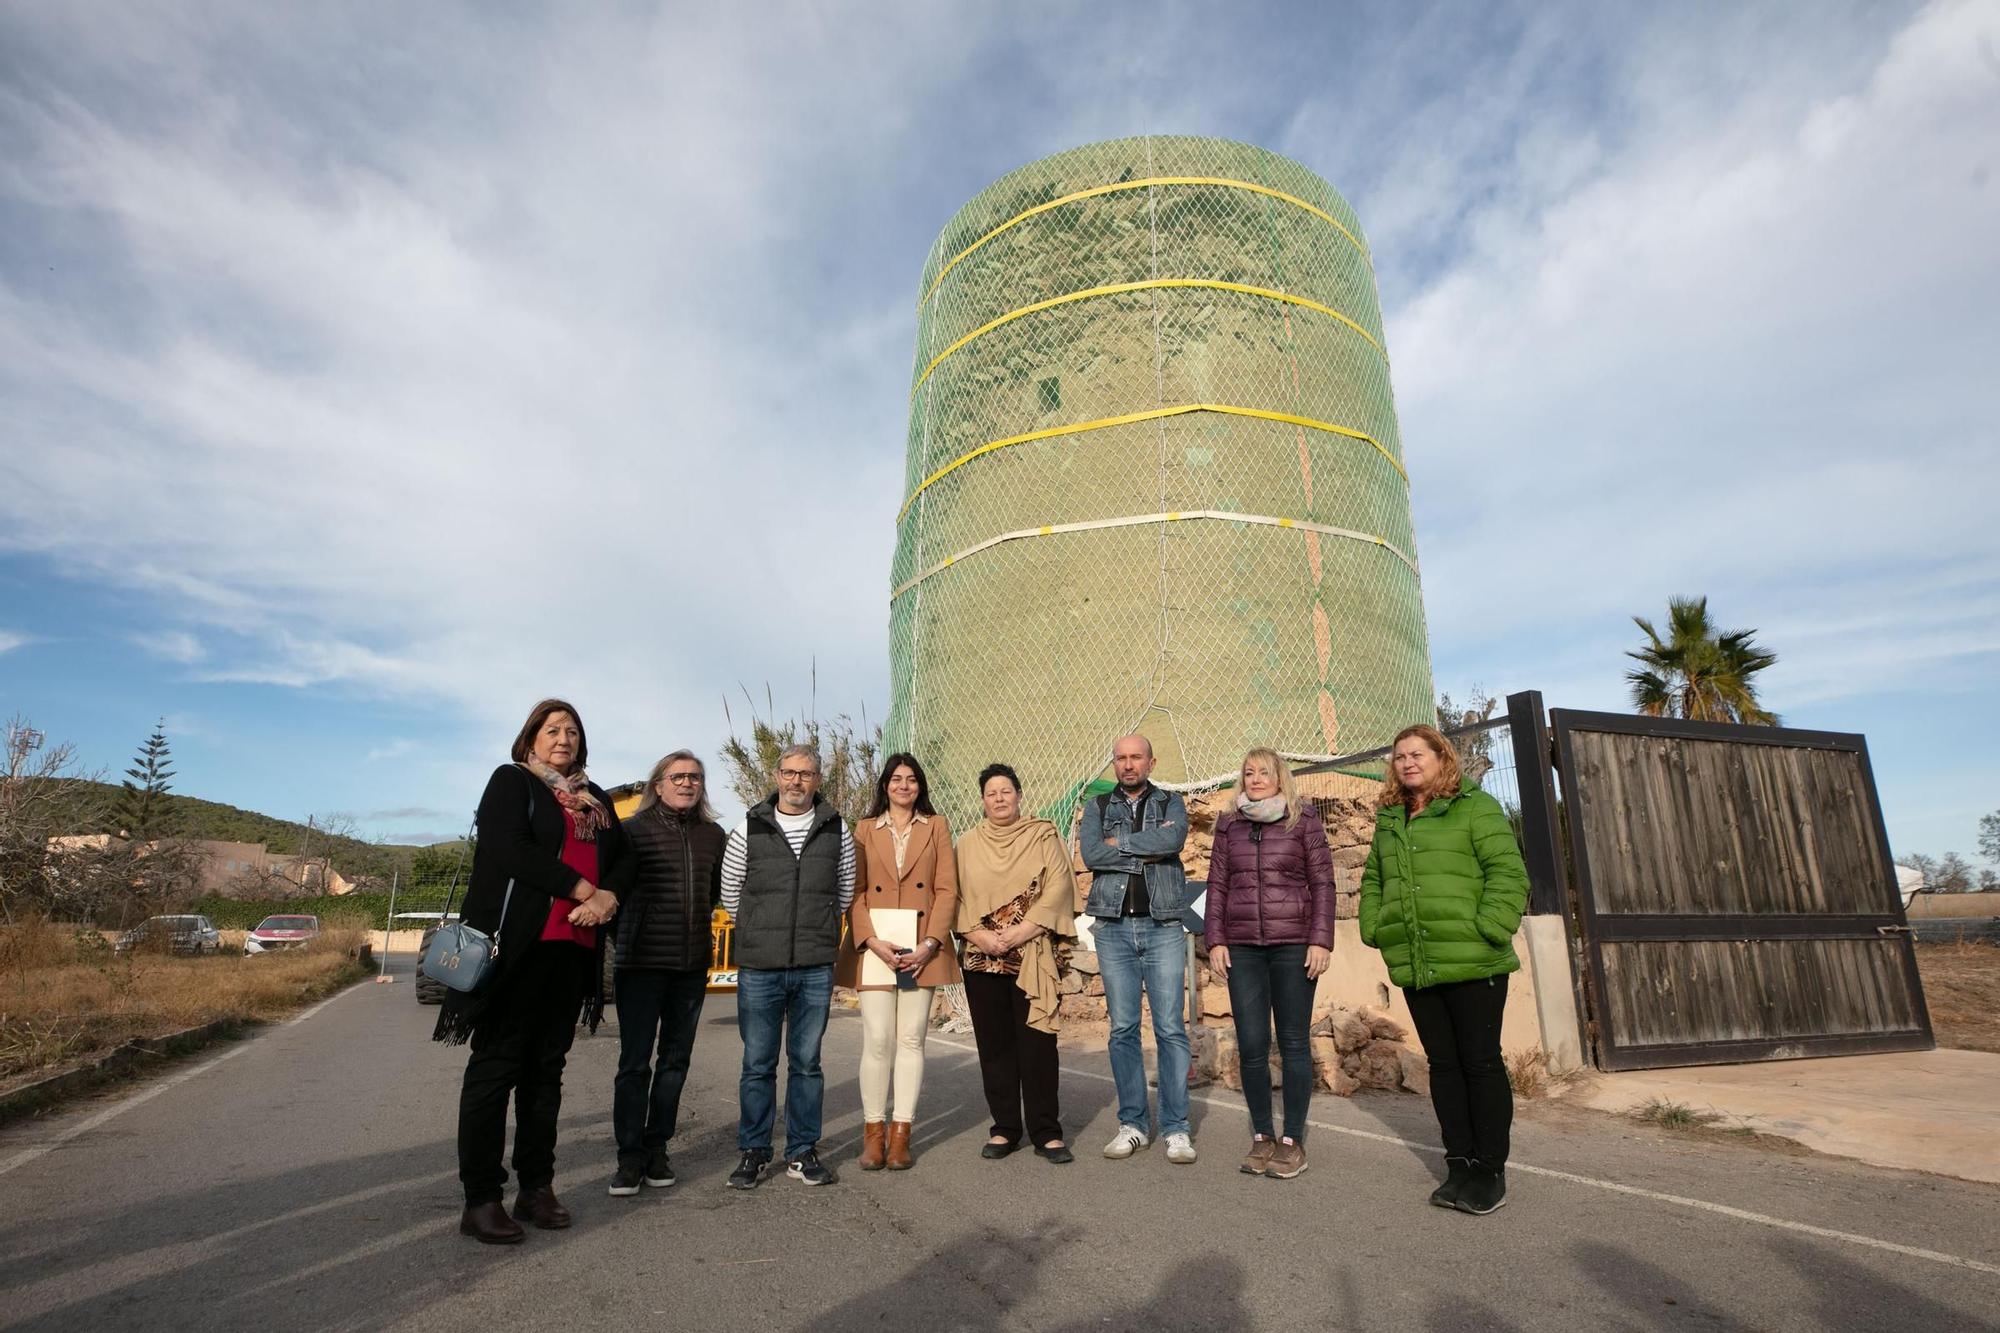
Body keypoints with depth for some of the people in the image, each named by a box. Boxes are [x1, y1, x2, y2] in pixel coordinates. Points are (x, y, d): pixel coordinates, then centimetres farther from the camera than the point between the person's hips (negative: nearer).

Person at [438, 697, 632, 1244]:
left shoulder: (596, 798, 18)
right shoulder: (511, 780, 1)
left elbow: (623, 857, 13)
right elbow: (508, 849, -13)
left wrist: (609, 895, -8)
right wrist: (580, 887, -13)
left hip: (574, 947, 6)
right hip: (517, 944, -6)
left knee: (547, 1069, 10)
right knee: (496, 1066, -1)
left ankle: (537, 1187, 17)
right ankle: (481, 1199, 6)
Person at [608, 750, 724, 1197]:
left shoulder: (713, 835, 8)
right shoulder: (634, 830, -3)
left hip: (692, 964, 4)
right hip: (641, 962, -4)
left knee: (676, 1059, 11)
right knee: (634, 1060, 1)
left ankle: (657, 1148, 24)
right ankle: (629, 1156, 12)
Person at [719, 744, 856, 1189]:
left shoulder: (837, 830, 5)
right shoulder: (748, 830, 1)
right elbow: (730, 894, 10)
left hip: (816, 968, 1)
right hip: (759, 968, -1)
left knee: (807, 1063, 9)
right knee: (757, 1064, 7)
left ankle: (803, 1152, 21)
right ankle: (753, 1152, 20)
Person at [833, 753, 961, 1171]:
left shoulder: (936, 826, 10)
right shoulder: (865, 829, 10)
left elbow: (947, 889, 3)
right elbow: (855, 891, 3)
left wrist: (930, 944, -8)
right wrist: (871, 941, -11)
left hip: (922, 949, 0)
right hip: (875, 948, 0)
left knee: (911, 1039, 2)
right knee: (876, 1039, -3)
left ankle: (900, 1134, 10)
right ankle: (873, 1132, 9)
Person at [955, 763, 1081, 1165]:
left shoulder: (1043, 835, 4)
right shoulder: (968, 843, 11)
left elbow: (1058, 889, -5)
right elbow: (956, 896, 6)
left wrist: (1020, 932, -13)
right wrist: (979, 935, -10)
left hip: (1032, 957, -2)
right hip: (982, 959, 3)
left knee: (1037, 1042, -3)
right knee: (994, 1044, 7)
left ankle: (1046, 1132, 7)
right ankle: (1004, 1128, 18)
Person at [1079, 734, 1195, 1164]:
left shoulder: (1170, 803, 8)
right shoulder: (1097, 806, 10)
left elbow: (1172, 841, -15)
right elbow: (1091, 855, -8)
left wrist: (1119, 843, -9)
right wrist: (1147, 852, -9)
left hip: (1163, 927, -1)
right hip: (1113, 928, 1)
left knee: (1171, 1028, -1)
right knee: (1123, 1029, 5)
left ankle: (1176, 1127, 9)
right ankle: (1133, 1124, 16)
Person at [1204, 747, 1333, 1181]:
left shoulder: (1303, 819, 3)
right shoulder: (1230, 825, 11)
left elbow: (1322, 883, 1)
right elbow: (1217, 886, 11)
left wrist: (1321, 940, -6)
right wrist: (1215, 940, 3)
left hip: (1293, 945, -2)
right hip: (1242, 947, 2)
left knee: (1293, 1043, 3)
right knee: (1251, 1046, 1)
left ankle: (1293, 1140, 15)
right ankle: (1262, 1136, 17)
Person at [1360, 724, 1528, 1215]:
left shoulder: (1475, 808, -4)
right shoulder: (1388, 821, 13)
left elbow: (1507, 874, -10)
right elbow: (1372, 883, 21)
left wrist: (1486, 931, -17)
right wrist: (1376, 930, 9)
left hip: (1473, 964, -5)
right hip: (1415, 969, 6)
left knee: (1481, 1062, 4)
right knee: (1443, 1063, 12)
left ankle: (1490, 1169, 17)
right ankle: (1459, 1164, 23)